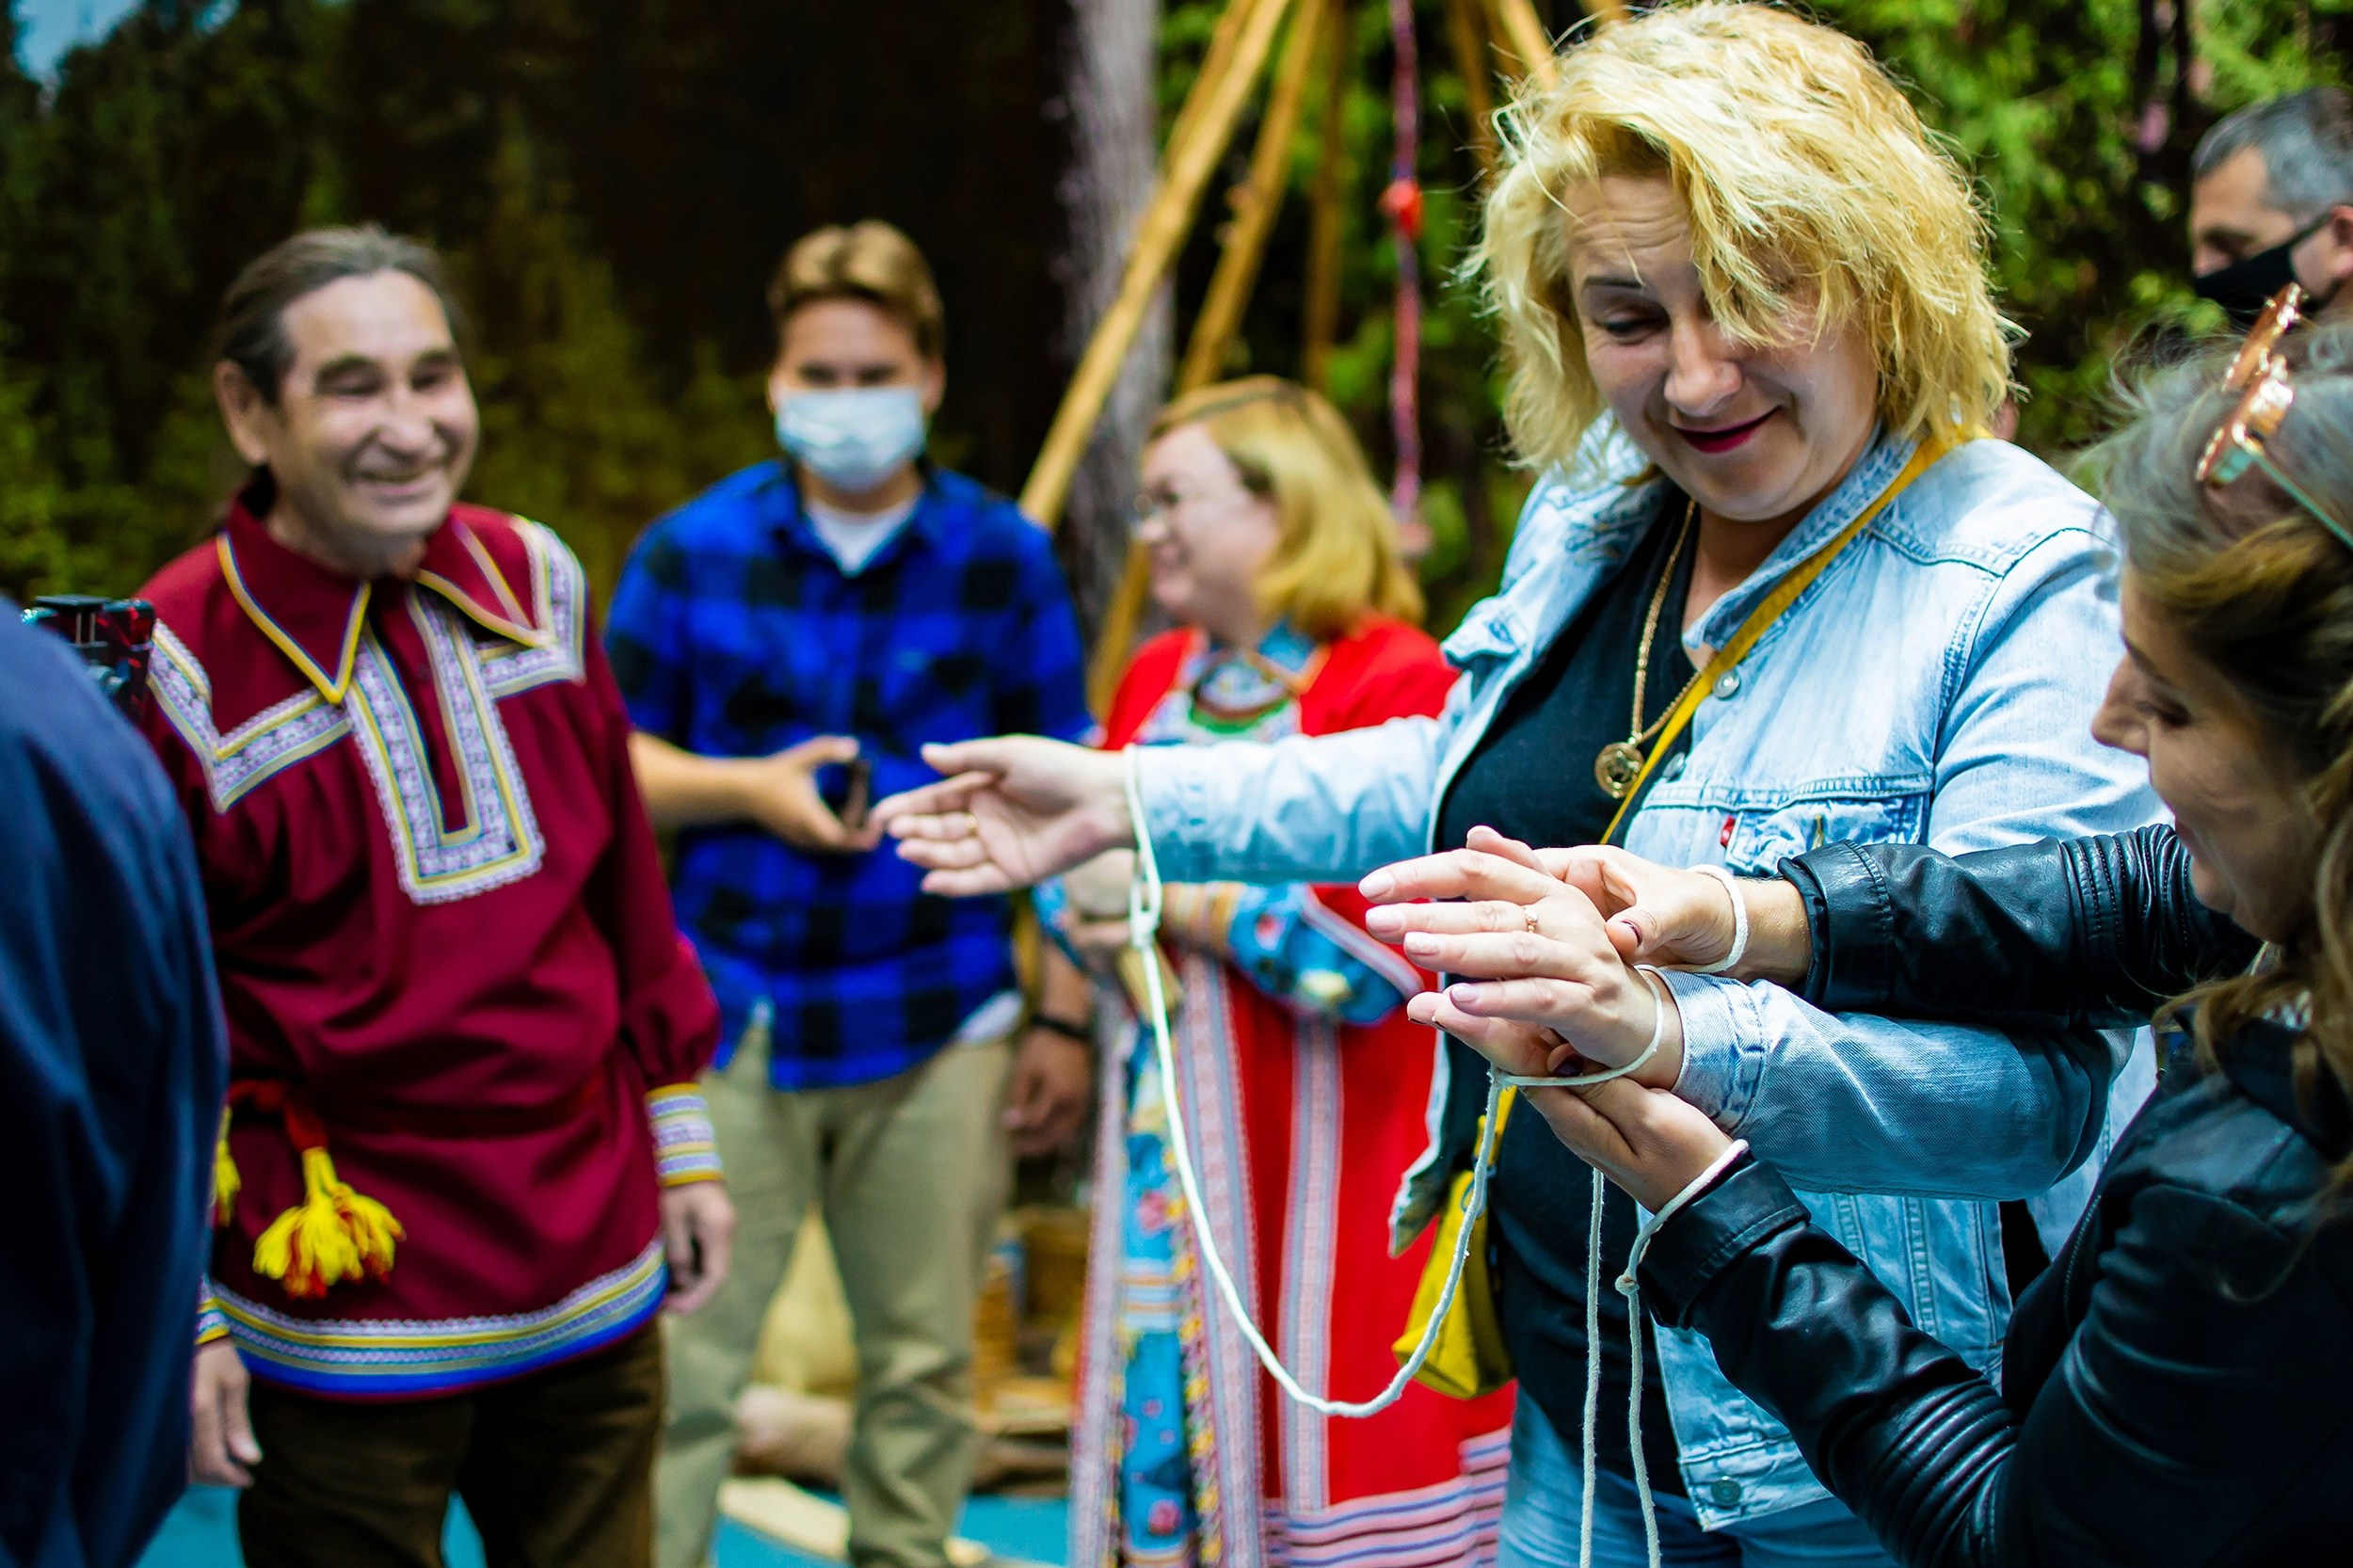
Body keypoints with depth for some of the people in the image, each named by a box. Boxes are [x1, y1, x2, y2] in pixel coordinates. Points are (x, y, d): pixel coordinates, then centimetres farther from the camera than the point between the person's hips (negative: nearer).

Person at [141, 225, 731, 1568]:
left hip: (594, 1284, 5)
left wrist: (680, 1138, 15)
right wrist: (179, 1311, -7)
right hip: (342, 1303, -5)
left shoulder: (535, 579, 3)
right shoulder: (179, 666, -12)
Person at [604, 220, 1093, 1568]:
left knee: (924, 1367, 9)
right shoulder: (693, 550, 3)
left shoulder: (1004, 558, 3)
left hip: (938, 1024, 1)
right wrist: (750, 786, -12)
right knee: (682, 1362, -2)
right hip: (734, 1015, 0)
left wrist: (1069, 1020, 3)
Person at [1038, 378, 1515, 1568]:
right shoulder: (1159, 676, 13)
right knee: (1159, 1399, 9)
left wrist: (1172, 898, -14)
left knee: (1319, 1447, -2)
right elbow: (1081, 851, 22)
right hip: (1171, 1137, 7)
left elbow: (1371, 950, -19)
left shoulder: (1396, 681, -11)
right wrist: (1081, 909, -2)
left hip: (1328, 1154, -7)